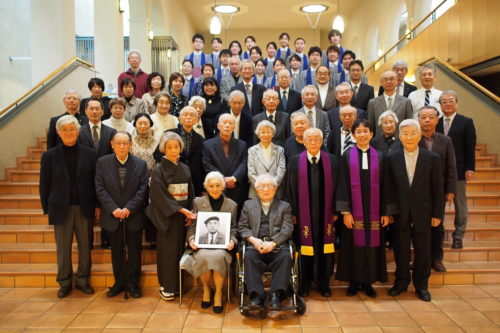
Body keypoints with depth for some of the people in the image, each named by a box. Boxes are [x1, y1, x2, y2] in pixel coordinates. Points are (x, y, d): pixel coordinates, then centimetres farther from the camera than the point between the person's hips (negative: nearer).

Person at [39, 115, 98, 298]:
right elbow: (44, 185, 2)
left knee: (85, 247, 9)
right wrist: (47, 209, 0)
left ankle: (83, 280, 25)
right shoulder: (49, 156, 0)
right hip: (61, 208, 0)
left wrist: (97, 205, 0)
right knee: (63, 248, 10)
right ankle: (64, 283, 25)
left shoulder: (89, 154, 1)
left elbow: (95, 182, 2)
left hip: (84, 207, 1)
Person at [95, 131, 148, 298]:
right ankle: (118, 283, 26)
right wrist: (113, 209, -14)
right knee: (116, 252, 12)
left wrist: (129, 208, -15)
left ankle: (132, 284, 20)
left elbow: (142, 189, -5)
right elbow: (100, 188, -4)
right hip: (112, 216, 1)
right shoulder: (102, 162, 1)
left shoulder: (140, 164, -1)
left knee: (134, 251, 7)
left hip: (134, 216, -1)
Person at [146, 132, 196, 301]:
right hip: (167, 216, -5)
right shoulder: (159, 170, -7)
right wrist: (181, 210, -18)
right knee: (168, 251, 1)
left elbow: (190, 193, 12)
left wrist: (190, 213, -2)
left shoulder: (185, 169, 9)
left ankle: (177, 284, 20)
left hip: (184, 215, 5)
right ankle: (166, 287, 13)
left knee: (180, 249, 8)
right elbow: (160, 196, -14)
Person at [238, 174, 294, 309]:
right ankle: (256, 296, -31)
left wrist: (273, 243, -11)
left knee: (285, 256, -32)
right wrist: (253, 240, -8)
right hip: (255, 245, 1)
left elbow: (287, 229, 5)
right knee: (249, 256, -32)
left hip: (277, 246, 0)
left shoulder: (284, 206, 17)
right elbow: (242, 227, 11)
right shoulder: (248, 204, 20)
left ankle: (277, 295, -30)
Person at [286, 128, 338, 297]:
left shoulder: (332, 161, 5)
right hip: (304, 213, -1)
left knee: (324, 247, 6)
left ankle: (323, 282, 22)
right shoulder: (295, 161, 2)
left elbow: (335, 187, 4)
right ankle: (305, 283, 20)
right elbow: (291, 188, 1)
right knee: (305, 247, 5)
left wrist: (335, 211, -1)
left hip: (325, 212, 1)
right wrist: (293, 212, -4)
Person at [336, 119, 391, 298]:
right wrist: (345, 211, -10)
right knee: (353, 245, 4)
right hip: (354, 210, -2)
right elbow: (343, 184, -4)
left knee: (372, 245, 5)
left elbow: (383, 186, 6)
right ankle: (354, 281, 18)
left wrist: (385, 212, 1)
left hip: (373, 210, 2)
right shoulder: (347, 156, 1)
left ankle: (368, 282, 19)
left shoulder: (379, 157, 7)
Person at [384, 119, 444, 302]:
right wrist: (388, 211, -3)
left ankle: (421, 285, 27)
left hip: (423, 213, 0)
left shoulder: (432, 158, -3)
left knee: (423, 251, 10)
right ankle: (401, 282, 28)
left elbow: (437, 189, 0)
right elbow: (387, 187, 1)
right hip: (400, 213, 0)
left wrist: (437, 214, -1)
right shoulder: (391, 158, -1)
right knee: (401, 250, 10)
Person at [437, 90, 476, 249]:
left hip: (458, 169, -2)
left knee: (460, 203, 8)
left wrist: (470, 168, -8)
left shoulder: (466, 122, 0)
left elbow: (470, 148, -3)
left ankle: (458, 237, 18)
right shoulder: (436, 123, 4)